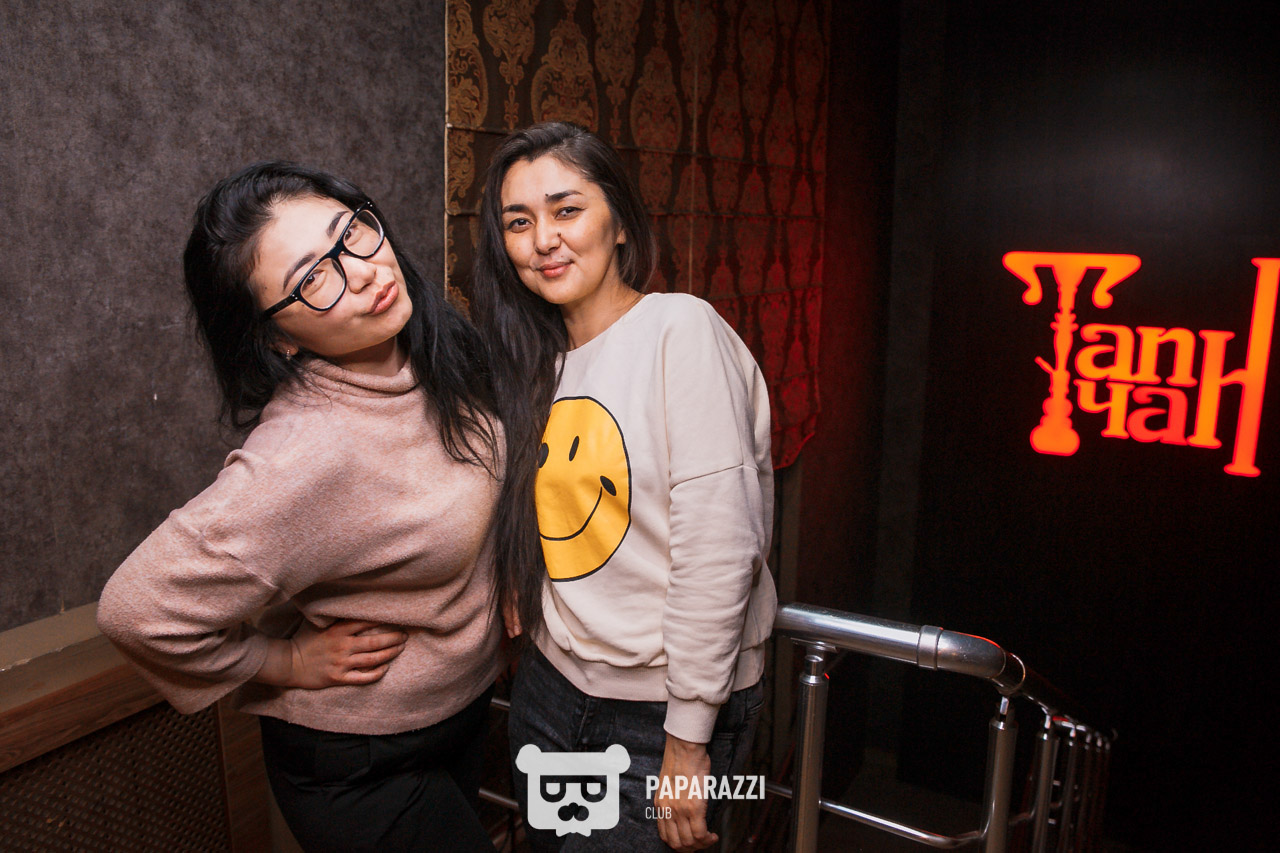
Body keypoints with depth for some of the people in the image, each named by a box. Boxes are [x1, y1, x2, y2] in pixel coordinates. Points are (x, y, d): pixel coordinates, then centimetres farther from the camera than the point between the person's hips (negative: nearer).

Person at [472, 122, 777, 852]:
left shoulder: (683, 329, -16)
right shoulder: (534, 356, 6)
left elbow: (718, 548, -20)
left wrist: (687, 738, -17)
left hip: (661, 712, -6)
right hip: (552, 686, 6)